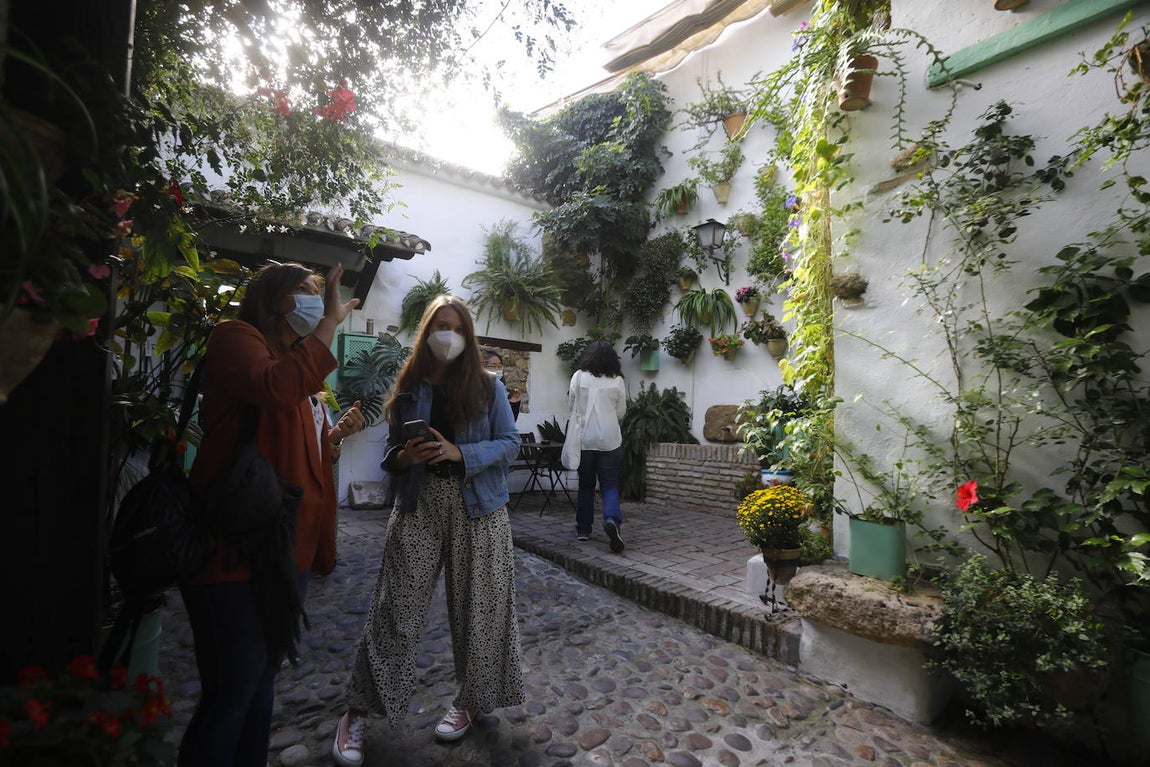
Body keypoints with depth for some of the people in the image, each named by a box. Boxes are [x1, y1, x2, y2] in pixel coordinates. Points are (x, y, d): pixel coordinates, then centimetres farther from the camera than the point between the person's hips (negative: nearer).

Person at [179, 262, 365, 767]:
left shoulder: (300, 366, 19)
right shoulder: (236, 337, -5)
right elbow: (276, 389, -29)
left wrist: (336, 435, 9)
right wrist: (330, 323, -21)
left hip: (289, 547, 9)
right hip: (237, 548, -9)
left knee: (263, 676, 20)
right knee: (231, 690, 1)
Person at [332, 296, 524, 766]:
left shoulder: (488, 386, 0)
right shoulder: (408, 389, 7)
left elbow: (510, 442, -4)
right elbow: (391, 452, 11)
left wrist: (460, 453, -18)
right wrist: (404, 458, -13)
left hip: (477, 506, -1)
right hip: (418, 504, 1)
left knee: (477, 606, 7)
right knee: (395, 607, 3)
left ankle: (469, 701, 29)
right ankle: (359, 711, 21)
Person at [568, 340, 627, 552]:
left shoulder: (579, 377, -4)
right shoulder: (617, 381, -2)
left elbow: (572, 406, 3)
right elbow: (621, 412, 5)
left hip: (584, 439, 0)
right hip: (609, 440, 0)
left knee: (586, 484, 13)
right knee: (610, 485, 7)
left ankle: (583, 529, 19)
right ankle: (612, 519, -17)